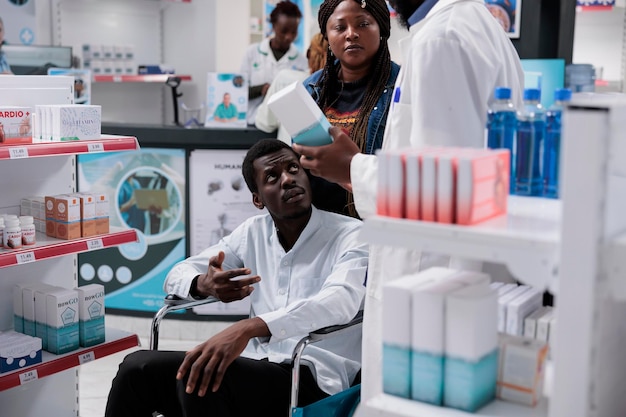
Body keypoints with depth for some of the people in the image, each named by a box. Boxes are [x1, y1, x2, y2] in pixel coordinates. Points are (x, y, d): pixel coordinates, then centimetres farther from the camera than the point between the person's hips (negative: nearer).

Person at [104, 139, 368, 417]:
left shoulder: (350, 235, -4)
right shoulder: (253, 232, 13)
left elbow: (340, 301, -24)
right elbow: (178, 275, 14)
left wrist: (248, 327, -38)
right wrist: (203, 284, -12)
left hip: (314, 379, -5)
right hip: (258, 367, 6)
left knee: (199, 379, -31)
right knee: (138, 368, -14)